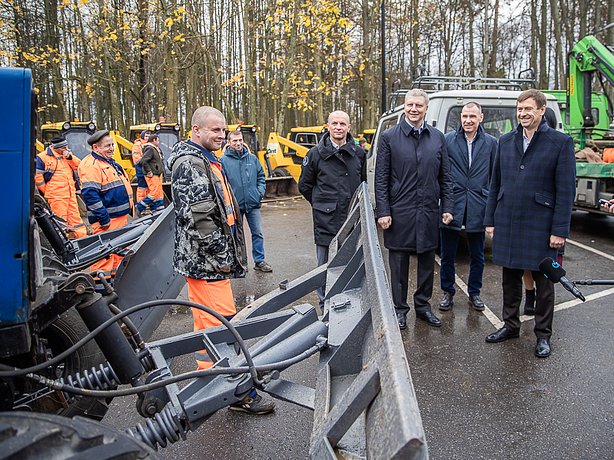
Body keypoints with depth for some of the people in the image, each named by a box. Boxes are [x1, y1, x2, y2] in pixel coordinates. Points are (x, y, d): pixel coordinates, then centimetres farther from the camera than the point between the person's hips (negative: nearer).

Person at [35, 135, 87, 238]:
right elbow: (37, 176, -5)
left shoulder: (66, 155, 16)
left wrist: (70, 156, -7)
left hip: (71, 195, 6)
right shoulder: (43, 157, -4)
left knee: (75, 218, 11)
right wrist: (47, 191, -3)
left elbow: (79, 166, 8)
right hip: (56, 196, -6)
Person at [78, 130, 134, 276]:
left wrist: (128, 209, 23)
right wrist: (103, 218, -23)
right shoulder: (90, 165, -13)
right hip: (107, 220, -10)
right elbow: (90, 194, -22)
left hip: (121, 216, 10)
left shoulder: (111, 162, 18)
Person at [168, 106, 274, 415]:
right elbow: (196, 217, -23)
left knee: (208, 325, 18)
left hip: (211, 261, 11)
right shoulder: (189, 163, -15)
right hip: (206, 261, -11)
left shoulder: (206, 160, 20)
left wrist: (227, 254, 22)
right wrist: (221, 256, -17)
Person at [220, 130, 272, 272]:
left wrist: (260, 192, 0)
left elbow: (261, 176, 12)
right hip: (235, 206, -3)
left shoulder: (252, 158, 6)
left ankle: (259, 261, 16)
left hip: (253, 203, 3)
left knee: (258, 233, 5)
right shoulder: (224, 161, -4)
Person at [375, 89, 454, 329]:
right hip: (399, 212, -3)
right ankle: (399, 308, 21)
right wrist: (382, 211, -9)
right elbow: (381, 178, -3)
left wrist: (447, 207, 4)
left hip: (429, 211, 3)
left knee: (427, 261, 12)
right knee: (399, 262, 7)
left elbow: (445, 177, 10)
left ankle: (423, 305, 28)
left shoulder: (438, 138, 8)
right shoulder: (389, 137, -2)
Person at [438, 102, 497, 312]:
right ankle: (448, 292, 24)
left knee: (477, 256, 12)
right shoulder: (448, 140, 0)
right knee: (448, 255, 8)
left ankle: (474, 293, 29)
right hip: (452, 205, -1)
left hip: (478, 207, 1)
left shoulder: (490, 143, 5)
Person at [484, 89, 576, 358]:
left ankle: (543, 335, 23)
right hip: (507, 223, 4)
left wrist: (559, 230, -11)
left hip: (541, 225, -4)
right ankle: (511, 325, 31)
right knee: (510, 278, 14)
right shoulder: (505, 142, 9)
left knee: (543, 282, 8)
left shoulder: (561, 142, -4)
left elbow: (566, 190, -7)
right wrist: (490, 220, 8)